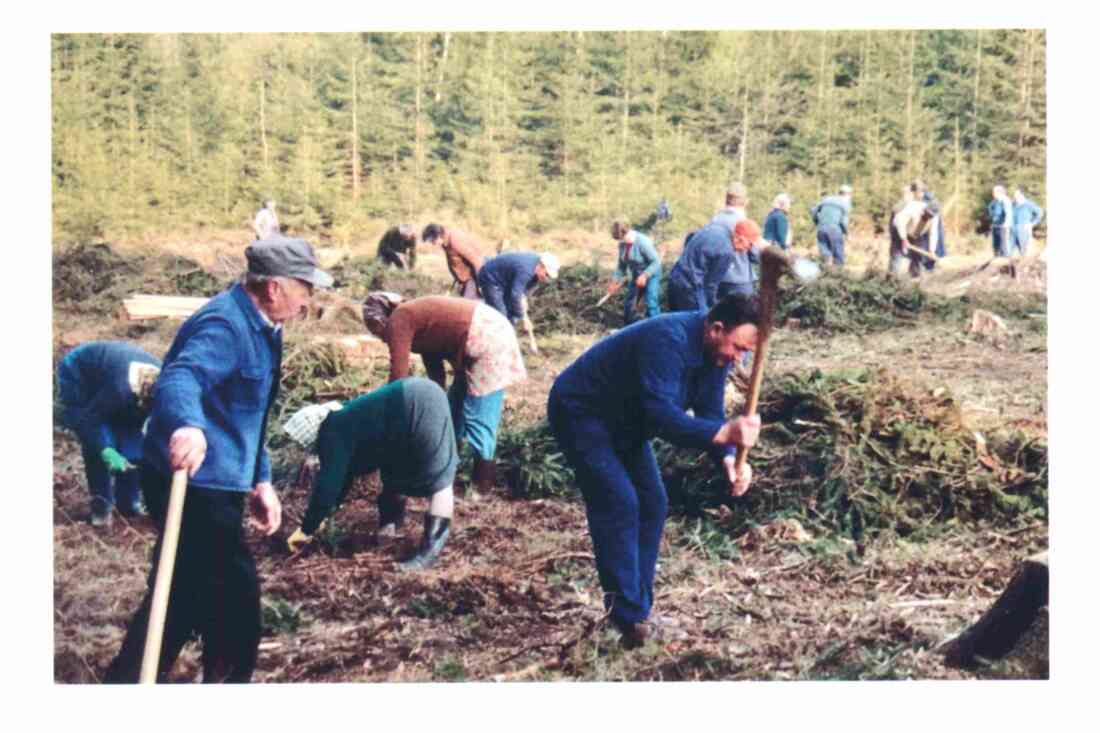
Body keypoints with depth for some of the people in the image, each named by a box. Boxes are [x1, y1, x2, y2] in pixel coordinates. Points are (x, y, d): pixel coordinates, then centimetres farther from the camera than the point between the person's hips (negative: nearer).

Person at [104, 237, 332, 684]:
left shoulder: (258, 327, 13)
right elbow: (179, 379, -41)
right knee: (235, 592, -1)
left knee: (189, 591, 19)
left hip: (214, 483, 11)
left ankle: (129, 680, 33)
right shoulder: (224, 326, -20)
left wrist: (260, 481, 21)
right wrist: (187, 426, -62)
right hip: (193, 484, -11)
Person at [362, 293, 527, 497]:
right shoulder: (414, 316, 20)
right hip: (489, 336, 10)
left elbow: (398, 376, -9)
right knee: (454, 410, 19)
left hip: (487, 341, -10)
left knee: (477, 418, -6)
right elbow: (435, 371, 25)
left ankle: (483, 484, 1)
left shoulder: (398, 322, -8)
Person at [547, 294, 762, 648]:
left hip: (623, 420, 10)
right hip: (580, 412, -9)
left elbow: (709, 413, -6)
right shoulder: (668, 340, -35)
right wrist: (725, 432, -49)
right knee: (619, 504, -18)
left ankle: (637, 610, 12)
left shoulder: (715, 351, -7)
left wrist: (728, 458, -24)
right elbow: (662, 417, -42)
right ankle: (630, 618, -13)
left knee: (652, 504, 5)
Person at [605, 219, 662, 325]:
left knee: (651, 304, -14)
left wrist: (645, 275, -34)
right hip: (636, 276, 7)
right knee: (629, 303, 14)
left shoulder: (642, 242, -28)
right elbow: (622, 265, 7)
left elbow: (656, 261, -25)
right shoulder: (622, 244, -7)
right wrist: (615, 280, 0)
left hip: (651, 274, -7)